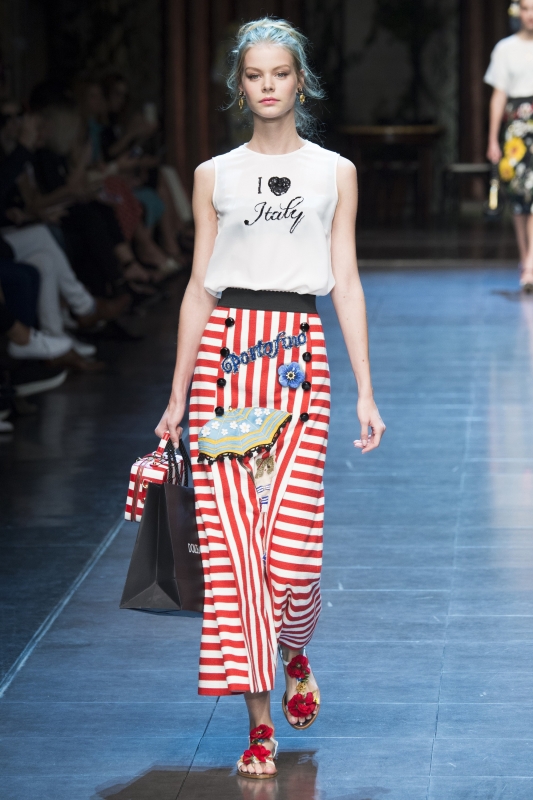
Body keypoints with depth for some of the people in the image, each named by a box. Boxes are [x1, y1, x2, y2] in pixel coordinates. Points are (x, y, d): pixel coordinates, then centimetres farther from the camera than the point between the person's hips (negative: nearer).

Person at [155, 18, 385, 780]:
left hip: (298, 354, -1)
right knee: (230, 532, -5)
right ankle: (261, 723, 2)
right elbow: (199, 288, 10)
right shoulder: (215, 176, 10)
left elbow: (346, 283, 7)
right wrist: (178, 393, 8)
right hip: (225, 351, 1)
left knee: (292, 539, -10)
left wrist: (366, 392, 2)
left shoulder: (334, 173, 9)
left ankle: (295, 652, 25)